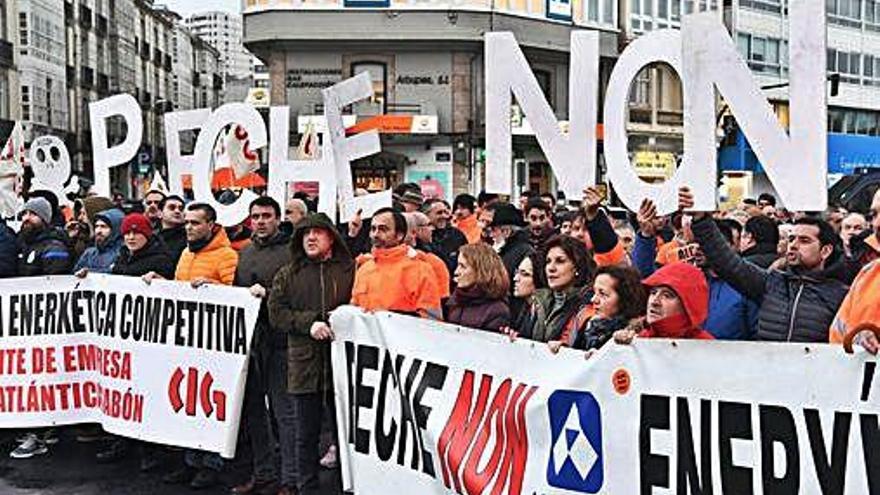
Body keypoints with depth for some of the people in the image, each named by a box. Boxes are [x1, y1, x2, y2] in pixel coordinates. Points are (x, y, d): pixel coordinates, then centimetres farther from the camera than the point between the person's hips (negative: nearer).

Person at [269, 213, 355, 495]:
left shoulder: (350, 270, 6)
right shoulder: (288, 275, 13)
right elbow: (276, 313, 3)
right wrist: (309, 323, -10)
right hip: (304, 363, 2)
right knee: (303, 434, 9)